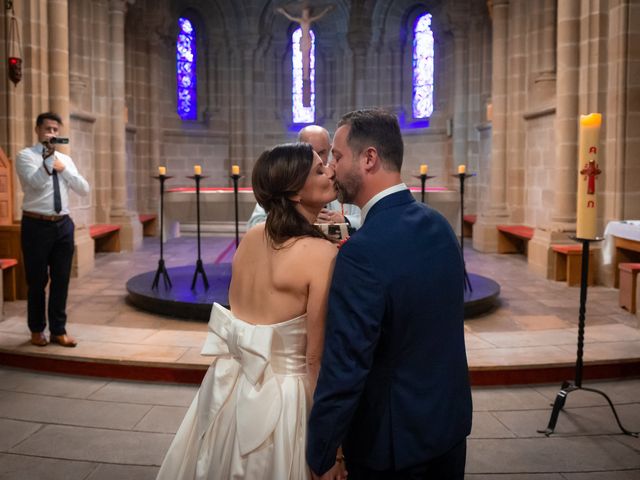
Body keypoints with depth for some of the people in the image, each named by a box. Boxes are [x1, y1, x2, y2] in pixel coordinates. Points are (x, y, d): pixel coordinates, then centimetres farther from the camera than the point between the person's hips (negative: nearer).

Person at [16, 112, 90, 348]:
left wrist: (63, 169, -5)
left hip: (63, 225, 5)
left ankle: (58, 330, 18)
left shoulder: (65, 159, 13)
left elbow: (84, 189, 5)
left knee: (61, 280, 7)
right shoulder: (26, 156, -3)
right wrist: (48, 155, -24)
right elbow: (36, 182, -20)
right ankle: (37, 330, 22)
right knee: (37, 281, 6)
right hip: (36, 225, -4)